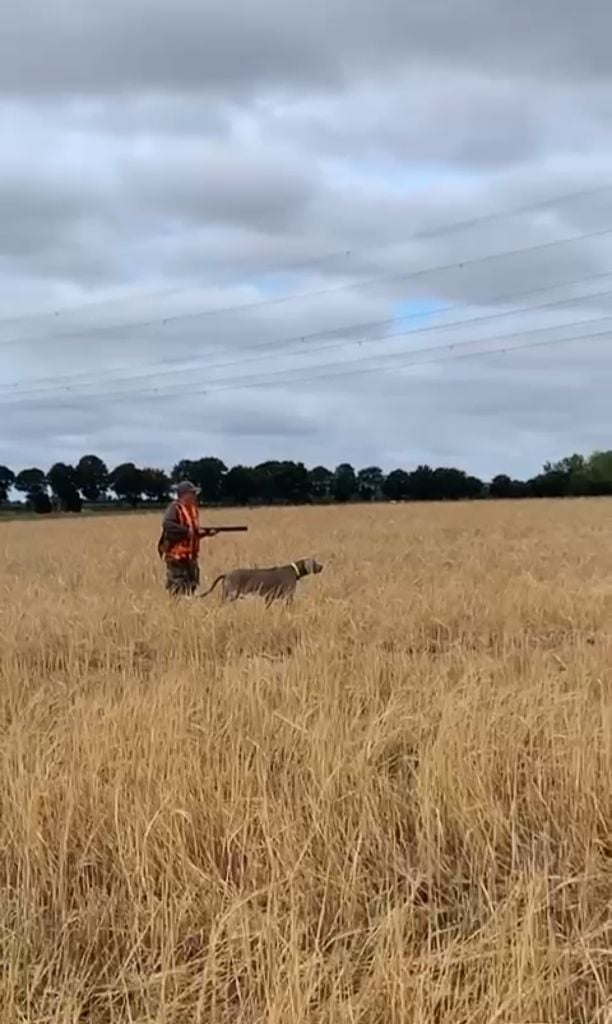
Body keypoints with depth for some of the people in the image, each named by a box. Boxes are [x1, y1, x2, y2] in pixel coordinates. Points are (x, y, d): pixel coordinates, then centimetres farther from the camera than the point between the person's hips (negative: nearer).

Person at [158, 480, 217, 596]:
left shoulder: (193, 509, 15)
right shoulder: (175, 508, -12)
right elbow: (167, 525, -28)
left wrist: (206, 532, 3)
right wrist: (186, 530, -26)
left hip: (191, 556, 9)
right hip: (177, 556, -9)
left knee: (192, 586, 14)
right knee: (178, 589, -9)